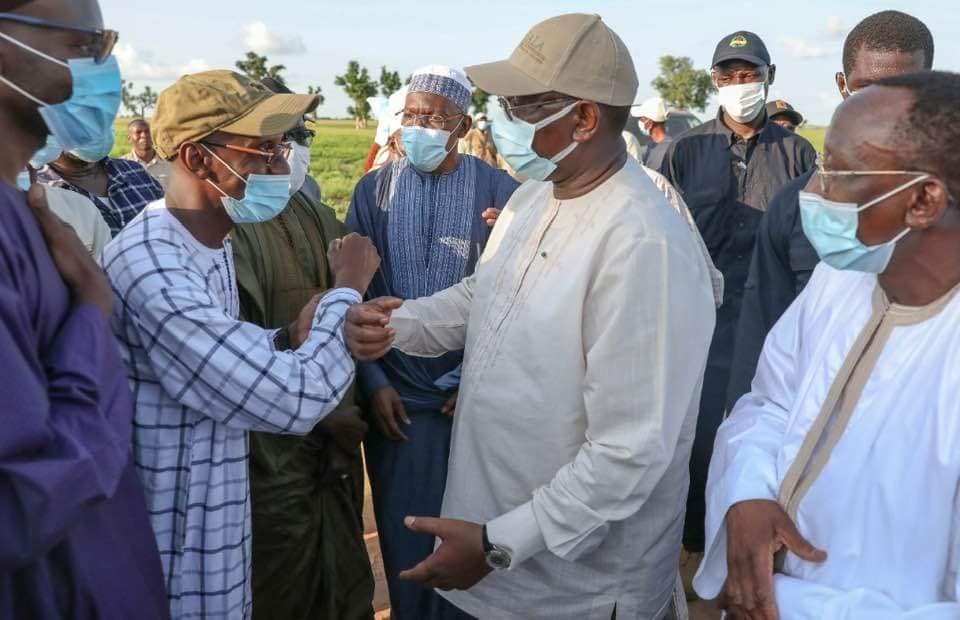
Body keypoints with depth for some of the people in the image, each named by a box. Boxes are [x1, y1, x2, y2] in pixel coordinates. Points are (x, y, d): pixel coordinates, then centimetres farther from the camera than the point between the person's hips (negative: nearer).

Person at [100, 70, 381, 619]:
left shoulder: (211, 244, 5)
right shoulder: (152, 266, -28)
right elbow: (294, 401, -29)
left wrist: (290, 339, -7)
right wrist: (349, 289, -15)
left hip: (218, 515, 9)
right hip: (177, 544, -9)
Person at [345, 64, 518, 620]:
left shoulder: (501, 191, -5)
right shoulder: (374, 190, 2)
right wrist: (375, 382, -5)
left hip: (476, 395, -1)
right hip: (398, 396, 2)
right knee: (404, 536, 12)